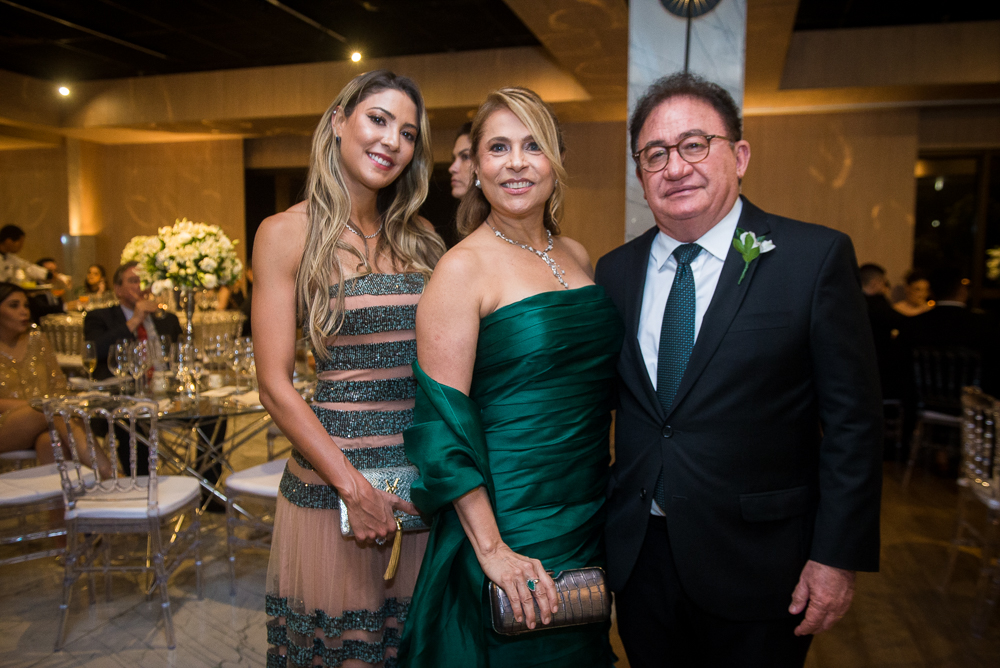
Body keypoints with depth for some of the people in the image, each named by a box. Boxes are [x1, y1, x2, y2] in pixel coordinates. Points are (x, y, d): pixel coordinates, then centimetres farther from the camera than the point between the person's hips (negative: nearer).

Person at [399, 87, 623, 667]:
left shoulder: (578, 257, 6)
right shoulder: (463, 268, -14)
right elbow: (443, 421, -17)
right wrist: (491, 548, -20)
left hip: (590, 512, 7)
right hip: (509, 519, -6)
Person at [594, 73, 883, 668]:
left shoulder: (817, 257, -8)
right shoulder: (615, 271, 3)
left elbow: (853, 419, -8)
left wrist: (839, 556, -10)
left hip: (756, 567, -3)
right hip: (638, 555, 4)